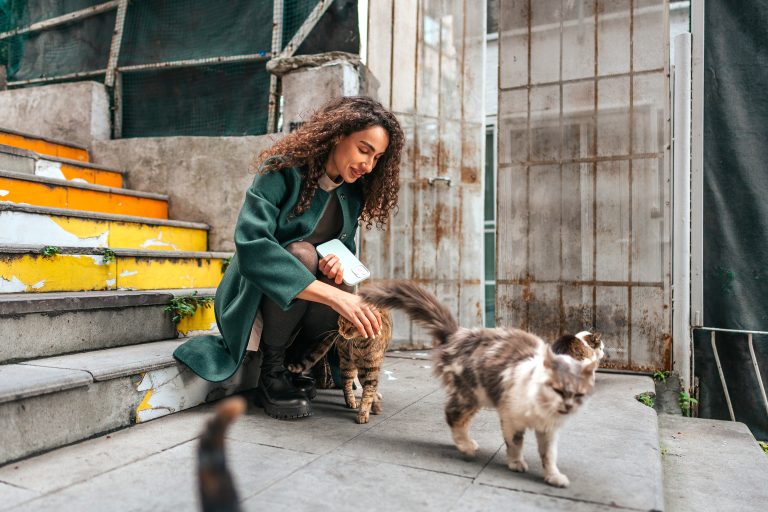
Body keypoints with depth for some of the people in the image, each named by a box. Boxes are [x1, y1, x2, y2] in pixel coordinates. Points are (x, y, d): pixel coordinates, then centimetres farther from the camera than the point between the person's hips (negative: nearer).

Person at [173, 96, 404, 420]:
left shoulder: (353, 192, 1)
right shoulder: (282, 171, -19)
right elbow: (251, 245, -34)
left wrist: (340, 264, -20)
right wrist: (333, 295, -42)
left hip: (303, 308, 5)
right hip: (255, 295, -5)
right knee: (301, 253, -35)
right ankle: (271, 374, -18)